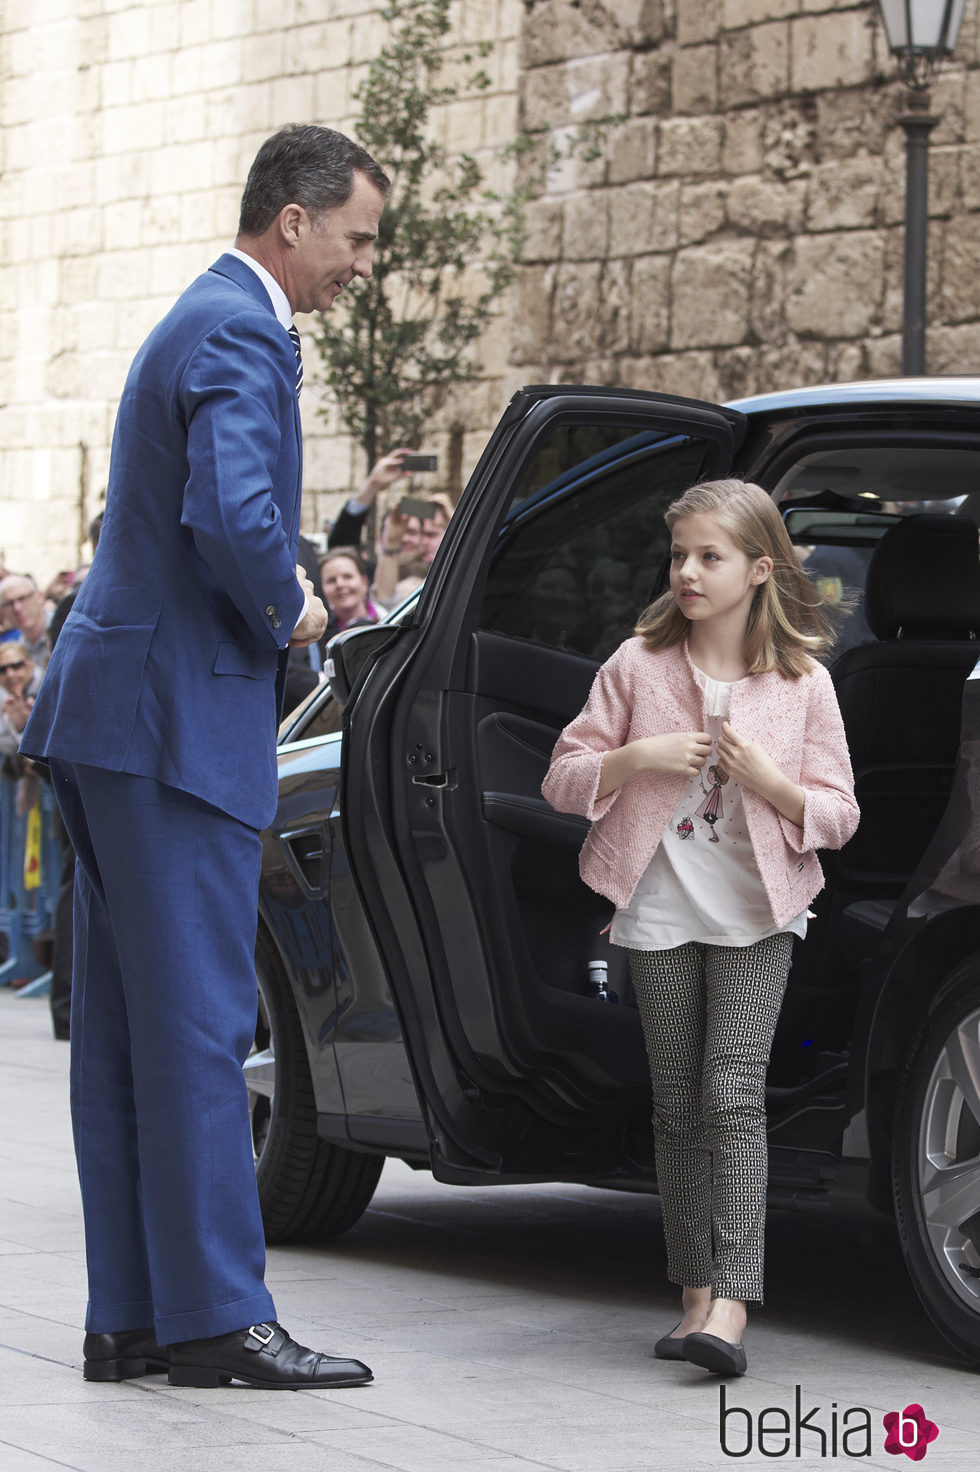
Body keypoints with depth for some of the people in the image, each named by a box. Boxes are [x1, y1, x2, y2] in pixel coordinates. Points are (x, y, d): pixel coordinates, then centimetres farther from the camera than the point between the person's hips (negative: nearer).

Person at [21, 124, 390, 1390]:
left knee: (126, 1032, 10)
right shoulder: (241, 336, -13)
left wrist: (284, 604, 14)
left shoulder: (203, 321, 20)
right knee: (198, 1024, -7)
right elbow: (235, 516, -28)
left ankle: (128, 1316, 15)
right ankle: (214, 1319, -3)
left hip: (109, 715, 10)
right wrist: (286, 610, -10)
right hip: (175, 719, -10)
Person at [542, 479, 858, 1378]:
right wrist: (639, 757, -15)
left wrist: (765, 779, -17)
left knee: (734, 1093, -14)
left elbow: (838, 816, 1)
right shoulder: (639, 665, 2)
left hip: (755, 915, -2)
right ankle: (696, 1293, 12)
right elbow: (565, 779, 4)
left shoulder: (803, 682, -1)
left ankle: (731, 1305, -19)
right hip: (661, 910, 2)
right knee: (679, 1104, 5)